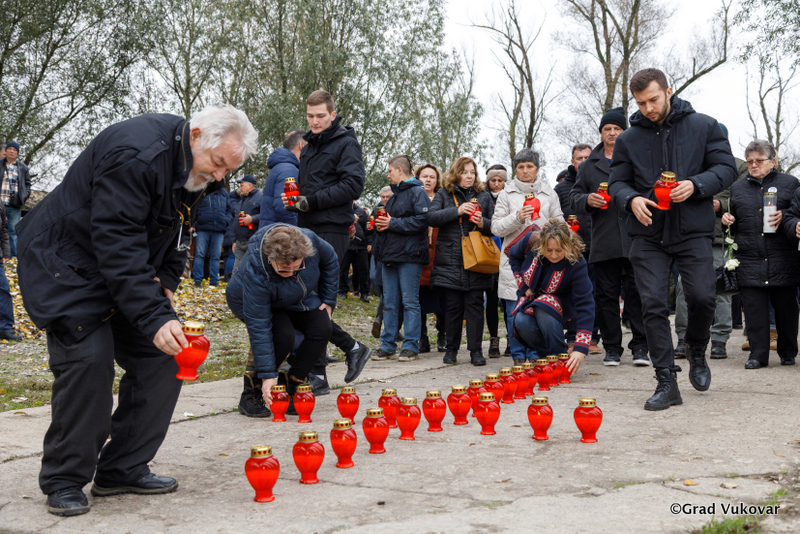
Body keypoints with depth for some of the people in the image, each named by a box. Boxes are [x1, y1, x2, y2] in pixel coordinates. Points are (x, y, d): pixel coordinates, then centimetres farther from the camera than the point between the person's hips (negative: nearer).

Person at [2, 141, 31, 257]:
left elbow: (27, 183, 18)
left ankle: (14, 255, 6)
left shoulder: (23, 168, 12)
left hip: (15, 204, 1)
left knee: (13, 230, 3)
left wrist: (25, 196, 4)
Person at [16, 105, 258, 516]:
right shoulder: (135, 154, -29)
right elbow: (117, 244, -35)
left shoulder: (192, 167, 0)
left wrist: (166, 282, -3)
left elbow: (173, 235, 14)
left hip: (129, 271, 9)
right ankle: (63, 481, -1)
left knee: (160, 357, -1)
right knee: (88, 359, -19)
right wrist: (155, 316, -40)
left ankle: (122, 470, 9)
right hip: (70, 265, -8)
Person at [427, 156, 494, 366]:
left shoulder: (483, 196, 13)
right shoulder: (444, 194, 8)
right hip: (450, 260, -1)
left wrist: (483, 223, -9)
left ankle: (476, 350, 2)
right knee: (453, 305, 4)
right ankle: (451, 348, 14)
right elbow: (431, 217, -7)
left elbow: (494, 225, 13)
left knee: (475, 304, -2)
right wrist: (457, 211, -17)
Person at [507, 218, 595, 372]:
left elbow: (585, 305, -35)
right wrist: (524, 286, -7)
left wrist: (580, 349, -43)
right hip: (532, 296, 3)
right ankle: (545, 355, -4)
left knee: (543, 308, -38)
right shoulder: (531, 241, -23)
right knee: (522, 322, -31)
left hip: (561, 302, -3)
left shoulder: (576, 264, -32)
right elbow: (514, 256, 2)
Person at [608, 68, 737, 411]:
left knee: (702, 296, -11)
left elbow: (726, 167, 3)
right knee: (653, 304, -5)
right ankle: (666, 382, 2)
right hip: (648, 233, 2)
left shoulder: (704, 126, 4)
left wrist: (696, 185, -16)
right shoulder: (628, 139, 9)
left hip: (693, 231, -1)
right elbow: (617, 182, 10)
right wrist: (631, 199, -12)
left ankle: (696, 351, 22)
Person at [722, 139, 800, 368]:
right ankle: (758, 355, 5)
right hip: (749, 260, 2)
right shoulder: (737, 187, 18)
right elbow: (734, 218, 26)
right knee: (754, 308, -2)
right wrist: (727, 220, 4)